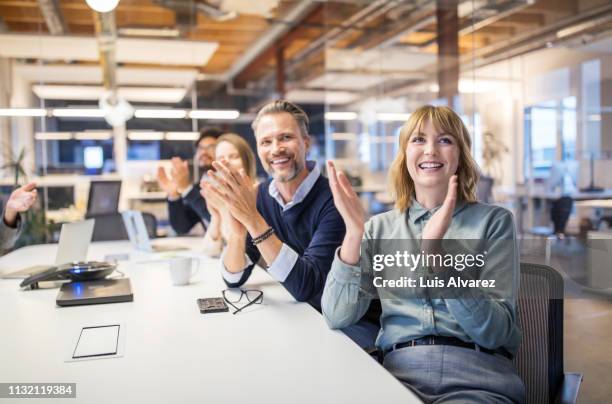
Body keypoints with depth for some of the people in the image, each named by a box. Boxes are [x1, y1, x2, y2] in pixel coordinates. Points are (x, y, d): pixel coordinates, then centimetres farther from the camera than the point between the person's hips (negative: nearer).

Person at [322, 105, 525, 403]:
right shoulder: (380, 228, 8)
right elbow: (337, 318, -2)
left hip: (476, 373, 0)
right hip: (398, 371, 1)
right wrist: (353, 234, -16)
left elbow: (497, 332, -9)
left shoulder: (493, 220, 3)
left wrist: (436, 253, -22)